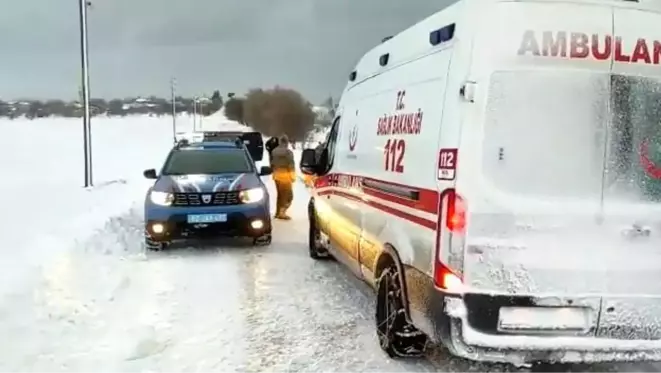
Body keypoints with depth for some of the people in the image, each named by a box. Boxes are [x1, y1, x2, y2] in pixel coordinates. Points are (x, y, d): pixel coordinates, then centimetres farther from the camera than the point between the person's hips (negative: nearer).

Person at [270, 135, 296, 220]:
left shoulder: (274, 151, 7)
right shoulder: (288, 152, -14)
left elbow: (272, 164, 12)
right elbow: (291, 165, -15)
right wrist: (293, 176, -8)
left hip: (276, 175, 7)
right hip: (285, 175, -7)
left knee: (279, 194, 18)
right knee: (288, 195, 0)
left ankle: (278, 212, 20)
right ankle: (282, 212, -10)